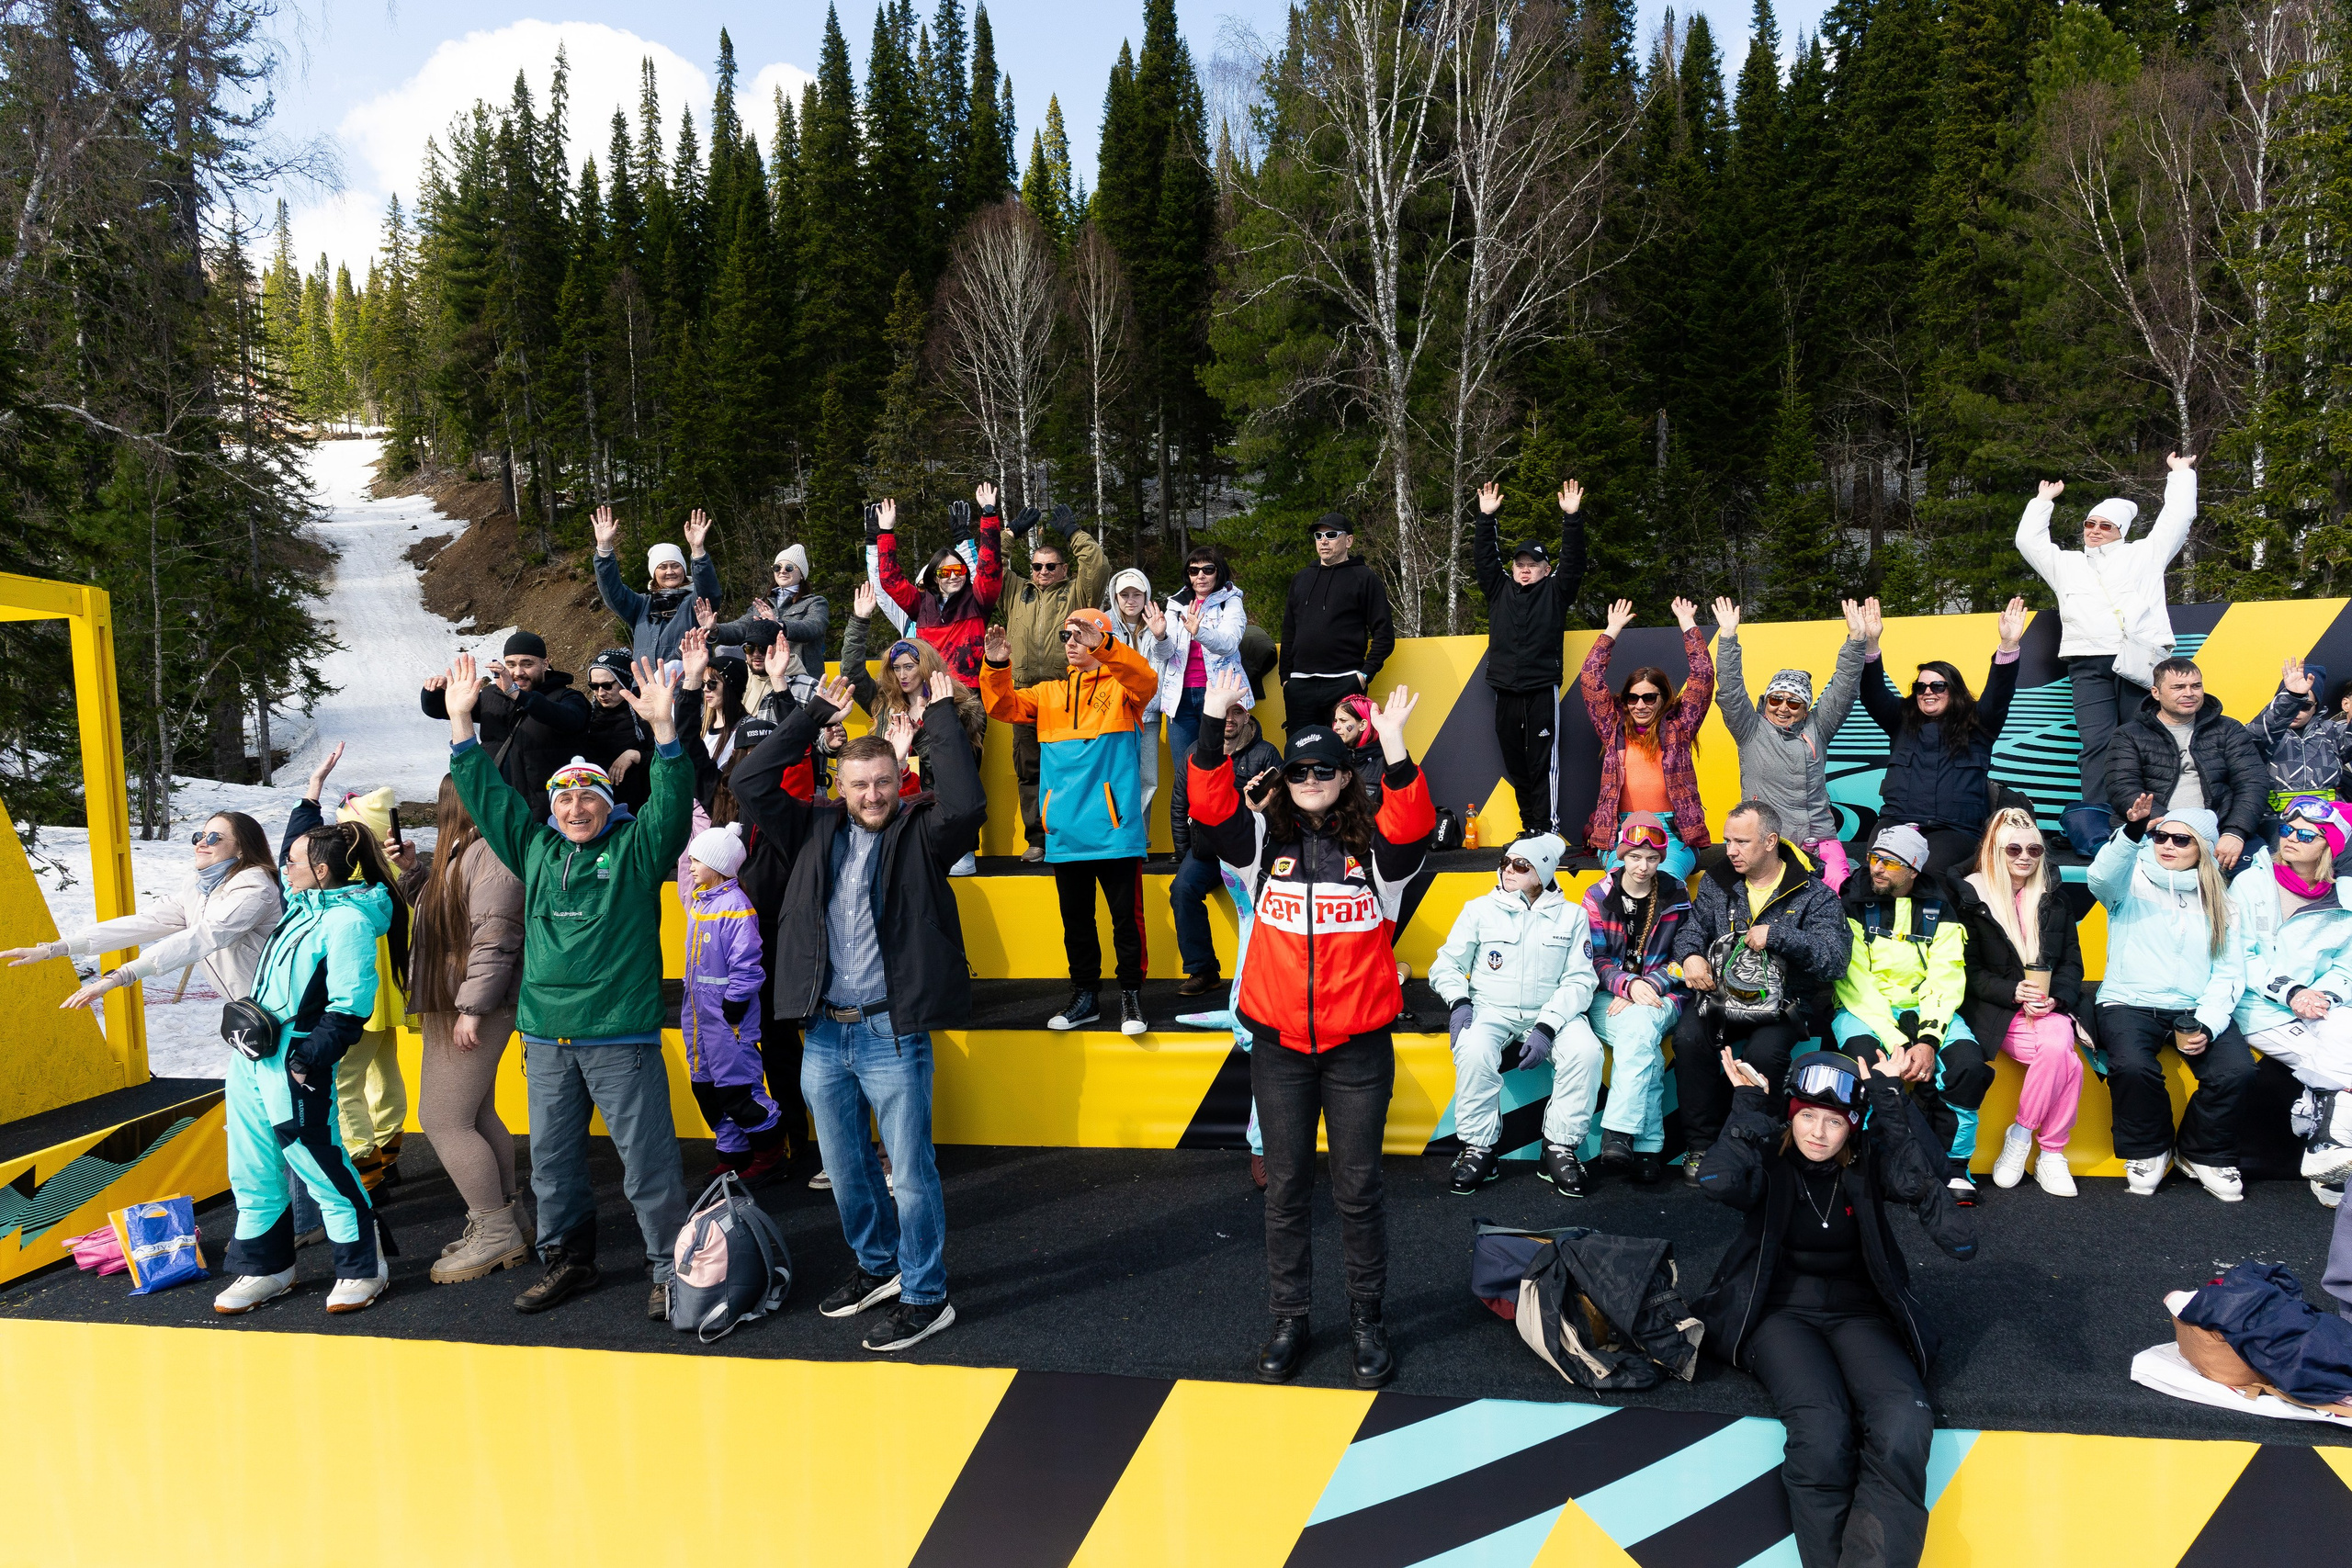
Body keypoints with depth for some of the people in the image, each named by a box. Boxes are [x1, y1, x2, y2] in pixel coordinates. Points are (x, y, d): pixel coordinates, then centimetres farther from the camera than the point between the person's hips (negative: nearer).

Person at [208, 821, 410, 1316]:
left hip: (293, 1063, -10)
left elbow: (350, 1007, -21)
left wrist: (312, 1056, -24)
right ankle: (264, 1267, 28)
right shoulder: (304, 906, 12)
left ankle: (363, 1269, 10)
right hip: (252, 1054, 10)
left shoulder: (348, 921, -17)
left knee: (318, 1164, -3)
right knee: (253, 1168, 15)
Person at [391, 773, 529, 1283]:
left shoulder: (490, 854, -18)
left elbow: (495, 936, -24)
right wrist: (411, 870, 12)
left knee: (442, 1119, -7)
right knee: (476, 1115, 15)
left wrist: (472, 1007, -24)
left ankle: (497, 1232, 3)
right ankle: (507, 1221, 25)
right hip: (449, 1006, 11)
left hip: (474, 1010, -11)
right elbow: (435, 912, 27)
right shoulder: (459, 852, 15)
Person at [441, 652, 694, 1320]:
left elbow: (672, 802, -15)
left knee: (646, 1158, -2)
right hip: (546, 1036, 5)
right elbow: (484, 791, 15)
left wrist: (663, 728, -27)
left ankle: (670, 1270, 8)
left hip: (622, 1037, -5)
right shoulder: (534, 847, 12)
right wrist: (460, 721, 10)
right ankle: (568, 1258, 31)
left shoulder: (635, 850, -1)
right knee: (552, 1158, 15)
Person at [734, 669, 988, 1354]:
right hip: (824, 1034, 5)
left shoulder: (920, 833, -4)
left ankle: (926, 1297, 15)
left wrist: (940, 717, -16)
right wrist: (814, 713, 3)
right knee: (846, 1170, 19)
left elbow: (967, 803, -22)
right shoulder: (815, 829, 7)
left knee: (911, 1173, 1)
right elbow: (754, 784, 3)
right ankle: (877, 1266, 39)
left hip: (892, 1034, -5)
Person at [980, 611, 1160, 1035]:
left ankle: (1131, 996, 11)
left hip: (1114, 826, -5)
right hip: (1065, 831, 5)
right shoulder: (1049, 694, 15)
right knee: (1075, 917, 13)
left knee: (1126, 915, 0)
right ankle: (1084, 996, 24)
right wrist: (997, 666, -14)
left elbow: (1147, 681, -20)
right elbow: (1003, 706, 5)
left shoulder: (1120, 687, 2)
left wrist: (1101, 645, -34)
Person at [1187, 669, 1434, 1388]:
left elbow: (1413, 826, -21)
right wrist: (1212, 724, -23)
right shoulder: (1265, 842, 3)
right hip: (1279, 1045, 2)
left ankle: (1367, 1318, 24)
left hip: (1358, 1046, -1)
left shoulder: (1373, 847, -1)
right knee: (1285, 1188, 11)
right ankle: (1289, 1318, 25)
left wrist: (1394, 748, -34)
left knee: (1357, 1188, 8)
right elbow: (1211, 806, -11)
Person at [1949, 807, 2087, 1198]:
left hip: (2050, 1004, 4)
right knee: (2065, 1060, -29)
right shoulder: (1970, 895, 1)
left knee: (2058, 1048, -31)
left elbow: (2072, 960, 11)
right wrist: (2013, 992, -17)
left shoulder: (2052, 895, 14)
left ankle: (2020, 1137, -13)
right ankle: (2051, 1152, -12)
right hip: (1996, 1008, -3)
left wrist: (2056, 997, -9)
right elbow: (1969, 971, -1)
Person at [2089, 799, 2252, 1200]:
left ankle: (2204, 1155, 1)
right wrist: (2132, 832, -36)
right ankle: (2148, 1151, -3)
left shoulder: (2218, 901, 15)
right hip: (2130, 1002, -2)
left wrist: (2206, 1024, -11)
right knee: (2132, 1066, -32)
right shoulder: (2133, 880, 8)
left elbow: (2229, 972, 6)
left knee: (2235, 1069, -26)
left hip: (2195, 1007, 3)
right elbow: (2101, 879, -19)